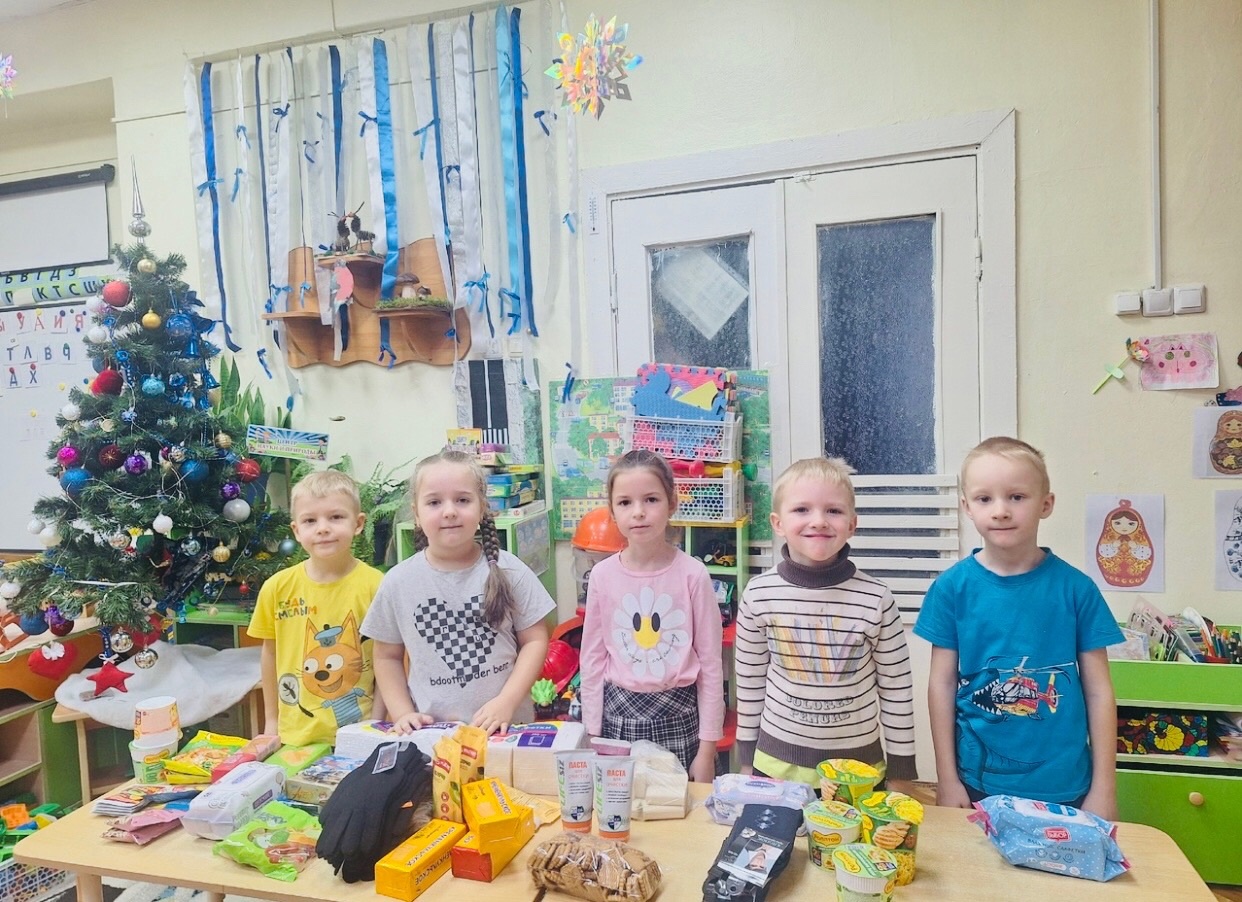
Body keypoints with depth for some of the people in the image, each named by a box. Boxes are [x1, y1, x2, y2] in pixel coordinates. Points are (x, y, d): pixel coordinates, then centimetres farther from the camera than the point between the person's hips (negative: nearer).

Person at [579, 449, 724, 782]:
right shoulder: (603, 575, -4)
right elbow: (592, 661, 3)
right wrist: (592, 737, 4)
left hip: (677, 715, -1)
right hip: (618, 715, 2)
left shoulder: (692, 574, -9)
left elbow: (711, 666, -4)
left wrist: (707, 750, -2)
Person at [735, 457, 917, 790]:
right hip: (777, 761, 1)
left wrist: (900, 773, 1)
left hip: (860, 762, -1)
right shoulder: (759, 595, -11)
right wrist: (748, 759, 6)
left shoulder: (876, 599, -14)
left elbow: (896, 689, -4)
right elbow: (749, 681, 0)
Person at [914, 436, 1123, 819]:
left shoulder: (1076, 588, -8)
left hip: (1065, 787, 0)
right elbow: (942, 683, -3)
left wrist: (1104, 788, 0)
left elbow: (1098, 690, -1)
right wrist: (947, 779, -1)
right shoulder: (952, 587, -8)